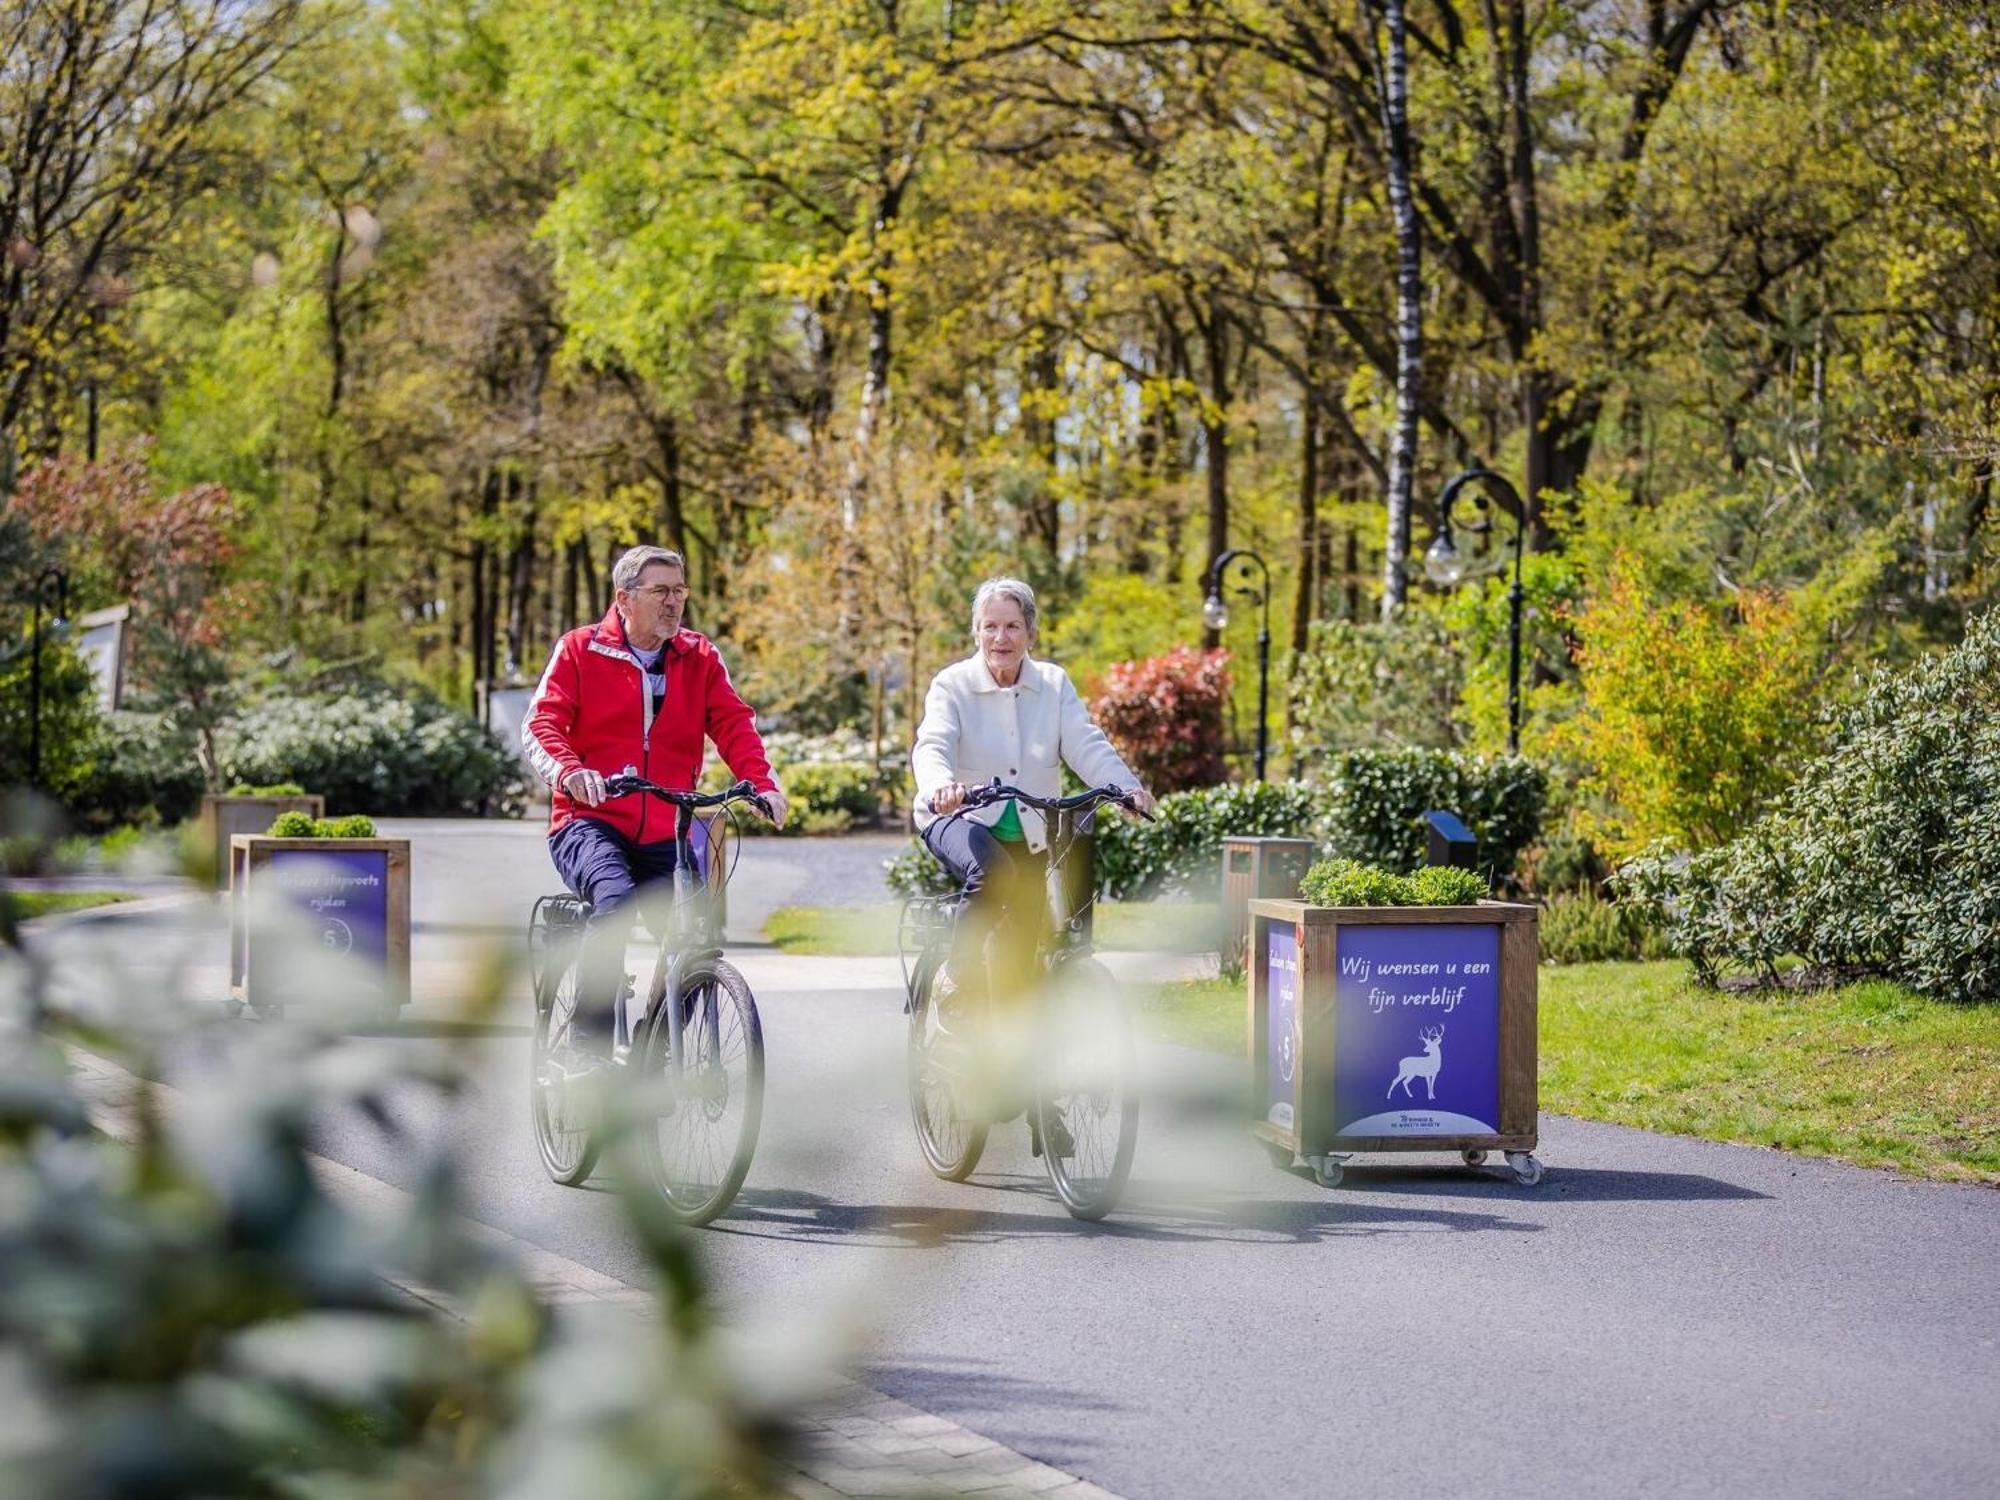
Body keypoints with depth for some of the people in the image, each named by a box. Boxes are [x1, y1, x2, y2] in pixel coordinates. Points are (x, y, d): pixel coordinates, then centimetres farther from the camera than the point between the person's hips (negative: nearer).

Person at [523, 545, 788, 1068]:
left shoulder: (700, 659, 11)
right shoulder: (580, 650, 3)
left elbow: (734, 726, 1)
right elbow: (542, 725, -6)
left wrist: (762, 783, -19)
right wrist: (570, 772, -28)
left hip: (663, 835, 4)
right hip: (590, 822, -4)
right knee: (616, 899, -35)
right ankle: (590, 1040, -26)